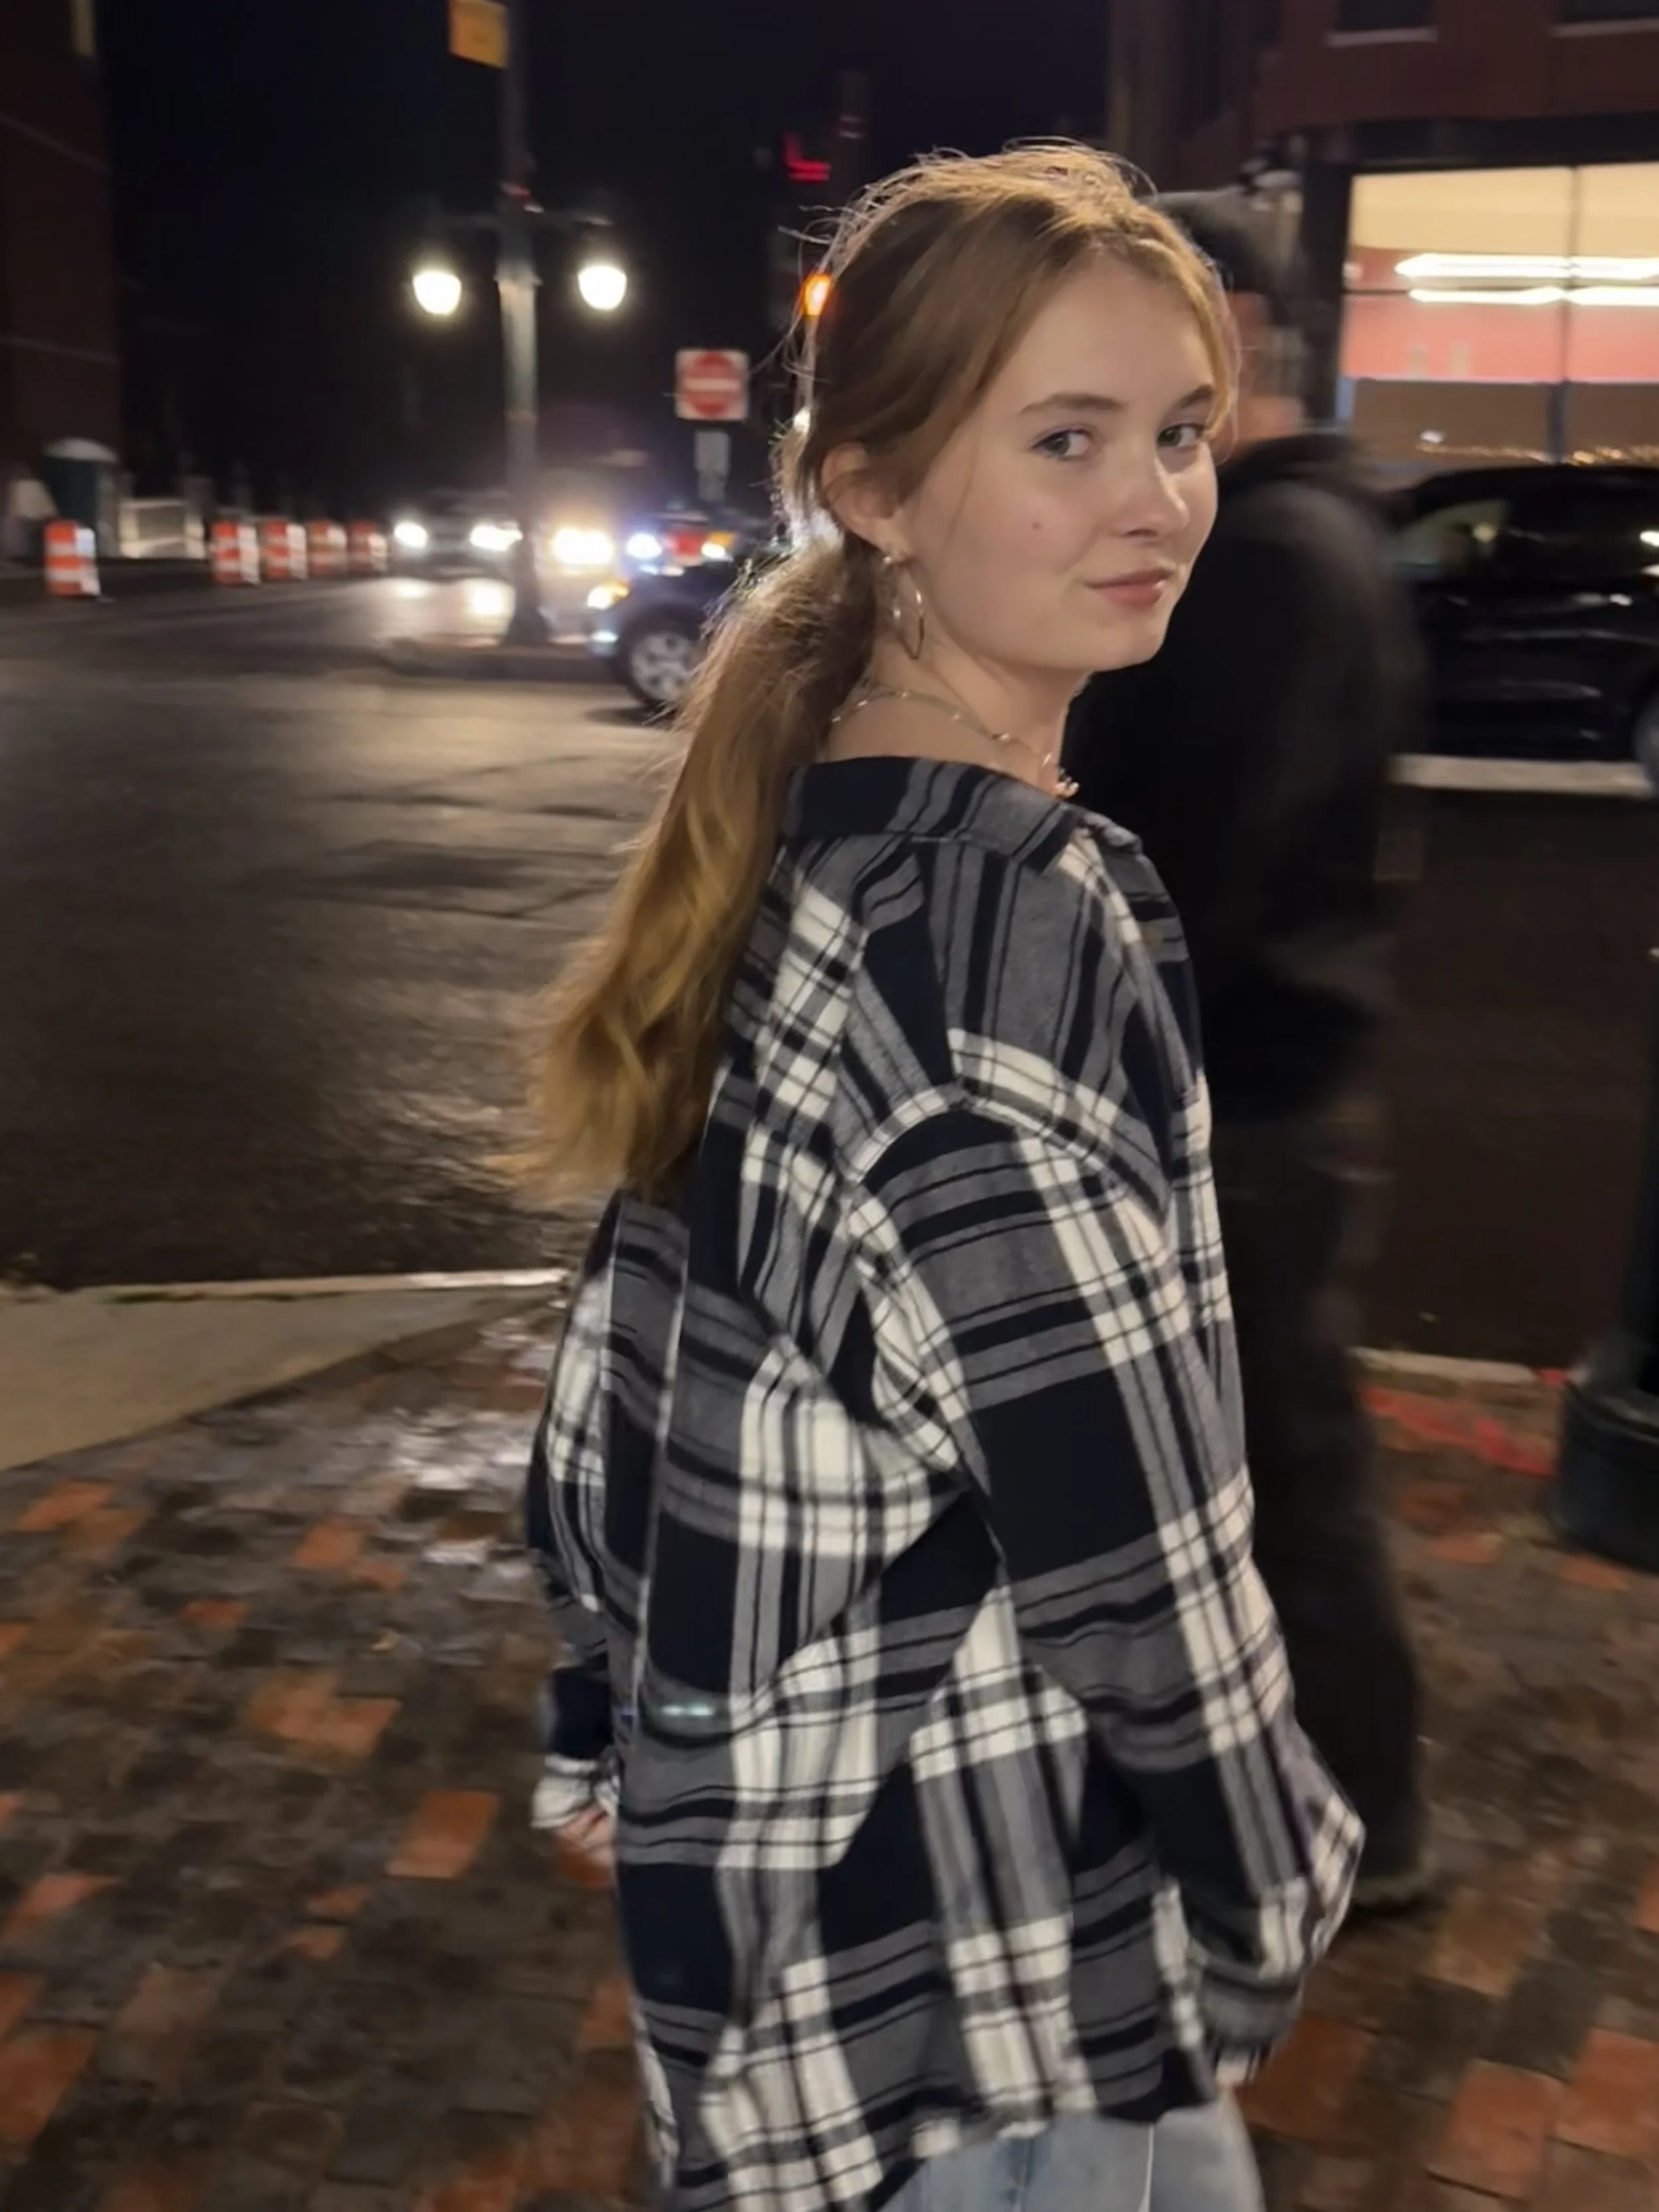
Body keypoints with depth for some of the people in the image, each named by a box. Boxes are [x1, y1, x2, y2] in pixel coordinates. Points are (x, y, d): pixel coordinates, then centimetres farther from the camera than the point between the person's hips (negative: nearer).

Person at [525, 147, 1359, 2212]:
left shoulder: (792, 833, 1)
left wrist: (608, 1718, 16)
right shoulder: (1006, 914, -27)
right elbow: (1126, 1527, -23)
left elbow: (651, 1344, 7)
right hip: (970, 1949, -8)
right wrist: (1267, 1897, -7)